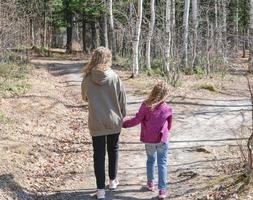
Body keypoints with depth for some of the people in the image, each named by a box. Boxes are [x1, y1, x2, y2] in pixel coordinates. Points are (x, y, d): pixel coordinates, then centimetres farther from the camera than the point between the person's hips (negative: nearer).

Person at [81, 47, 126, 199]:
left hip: (96, 123, 0)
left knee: (99, 154, 7)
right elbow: (123, 99, -5)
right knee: (113, 150, 21)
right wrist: (122, 116, 11)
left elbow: (85, 97, 6)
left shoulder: (87, 79, -11)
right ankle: (113, 180, 34)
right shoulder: (114, 77, -13)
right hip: (114, 121, 1)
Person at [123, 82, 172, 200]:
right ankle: (162, 190, 0)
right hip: (162, 140, -1)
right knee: (162, 163, 4)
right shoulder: (167, 109, -10)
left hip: (148, 139, 1)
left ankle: (150, 183, 32)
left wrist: (124, 123, 0)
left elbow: (137, 120, -14)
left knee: (150, 160, 22)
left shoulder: (145, 106, -14)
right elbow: (169, 125, 5)